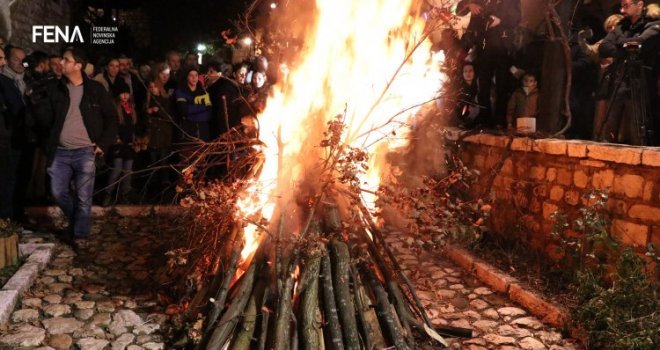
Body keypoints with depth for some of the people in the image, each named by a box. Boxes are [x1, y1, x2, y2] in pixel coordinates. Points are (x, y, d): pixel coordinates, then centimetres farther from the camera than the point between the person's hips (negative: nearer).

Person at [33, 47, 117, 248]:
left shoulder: (95, 89, -1)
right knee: (58, 192, 5)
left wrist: (104, 144, -4)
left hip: (85, 152, -3)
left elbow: (111, 118, 3)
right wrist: (37, 105, -17)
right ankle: (77, 220, 31)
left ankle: (81, 235, 14)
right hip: (60, 152, 3)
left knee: (83, 197, 0)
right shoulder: (55, 88, 5)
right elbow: (46, 119, 3)